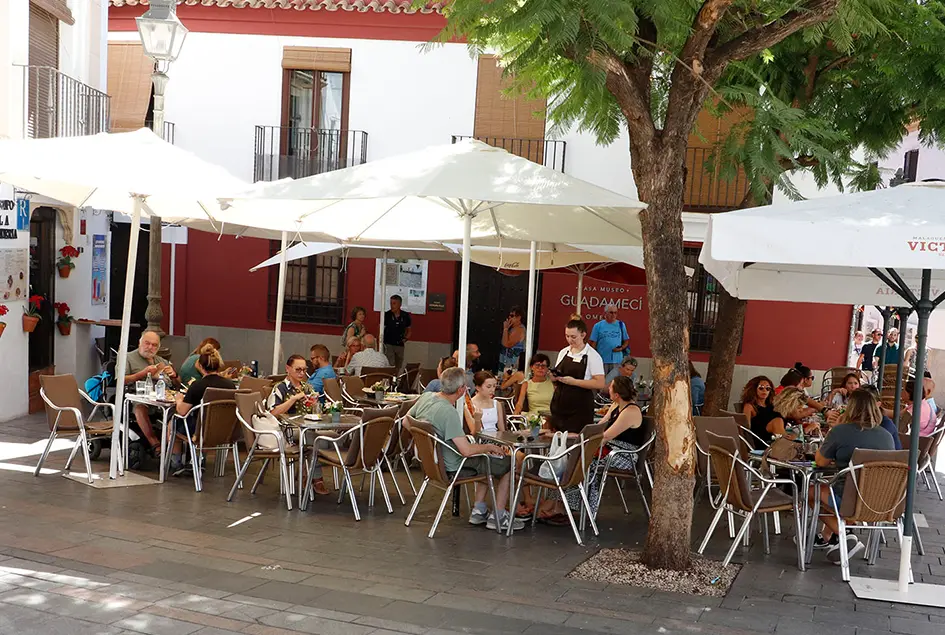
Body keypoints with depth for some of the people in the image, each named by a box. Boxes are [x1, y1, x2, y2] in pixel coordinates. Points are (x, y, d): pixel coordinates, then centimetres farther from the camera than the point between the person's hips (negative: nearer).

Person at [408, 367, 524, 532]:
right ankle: (498, 516, 13)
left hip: (432, 461, 9)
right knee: (508, 464, 4)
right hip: (452, 468, -9)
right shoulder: (449, 412, -31)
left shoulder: (425, 397, -6)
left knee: (488, 460, 27)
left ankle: (479, 511, 26)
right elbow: (466, 450, -33)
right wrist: (489, 447, -13)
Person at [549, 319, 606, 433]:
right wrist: (554, 377, -4)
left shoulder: (593, 356, -8)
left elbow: (600, 383, -15)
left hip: (579, 409, -6)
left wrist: (573, 381, -19)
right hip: (559, 404, 6)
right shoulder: (563, 352, 10)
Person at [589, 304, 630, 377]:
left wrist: (621, 348, -5)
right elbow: (593, 343, 4)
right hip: (602, 361, -1)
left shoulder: (621, 325, 10)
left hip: (617, 361, 1)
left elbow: (626, 341, 16)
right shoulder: (598, 326, 4)